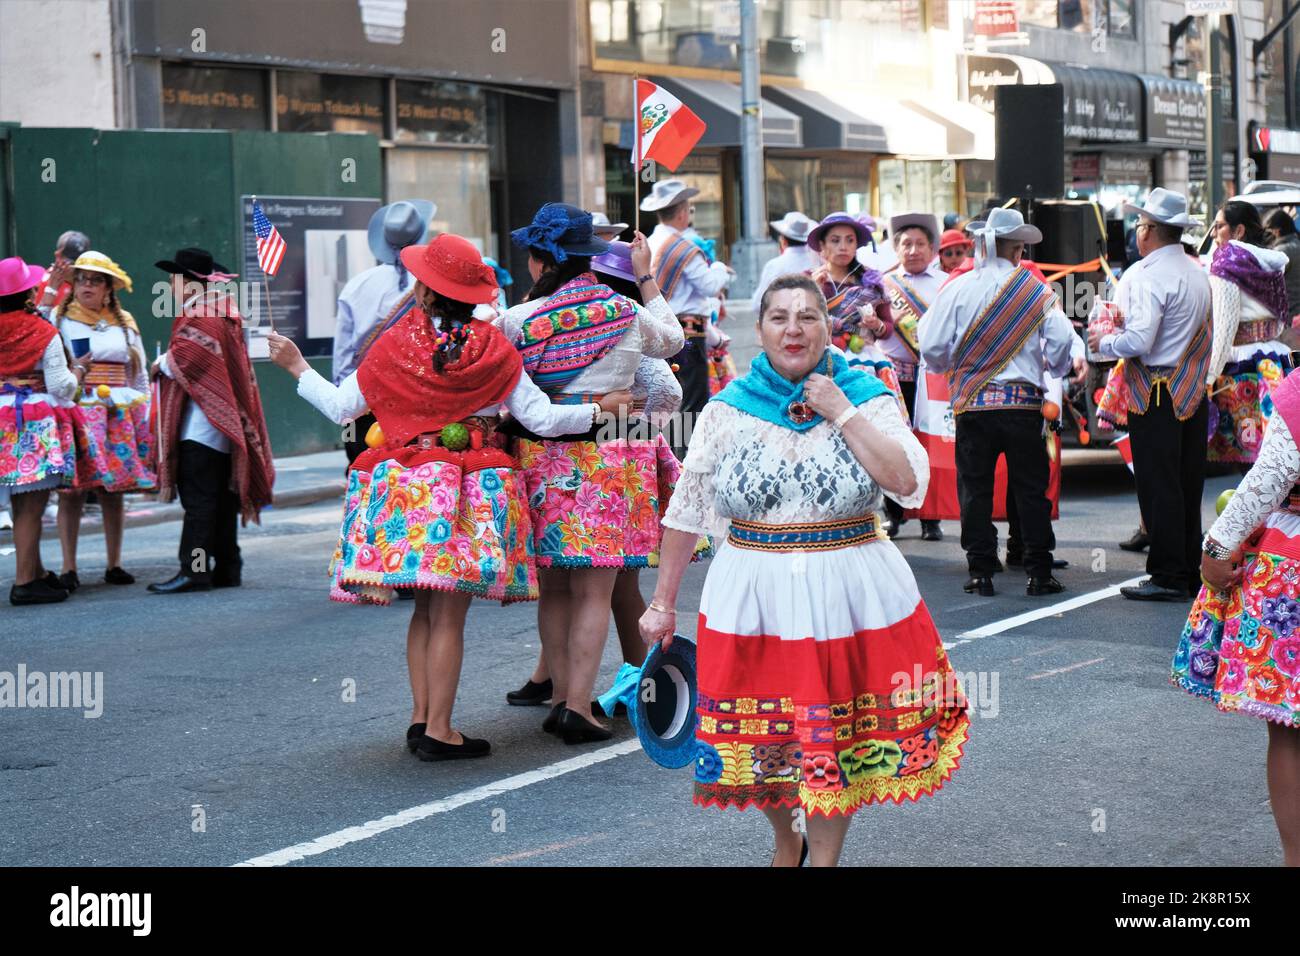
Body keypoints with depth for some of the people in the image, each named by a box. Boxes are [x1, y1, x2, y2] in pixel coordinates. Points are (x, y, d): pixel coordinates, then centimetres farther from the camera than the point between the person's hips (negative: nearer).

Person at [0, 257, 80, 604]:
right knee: (32, 506, -4)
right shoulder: (44, 333, -10)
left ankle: (36, 572, 28)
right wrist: (78, 372, 10)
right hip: (38, 425, -6)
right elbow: (61, 386, -9)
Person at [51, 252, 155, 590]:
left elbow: (140, 375, 19)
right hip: (75, 413, -3)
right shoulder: (59, 320, 6)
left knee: (113, 490, 3)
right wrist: (74, 368, -14)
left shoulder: (125, 324, 16)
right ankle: (69, 568, -3)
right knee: (74, 489, -7)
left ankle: (114, 565, 11)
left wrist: (145, 417, 15)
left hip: (119, 415, 3)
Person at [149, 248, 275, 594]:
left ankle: (194, 570, -11)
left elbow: (182, 362, -22)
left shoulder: (201, 319, -14)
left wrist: (161, 363, -1)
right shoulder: (225, 314, 17)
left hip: (200, 426, -10)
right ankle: (226, 568, 14)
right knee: (222, 498, 10)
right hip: (224, 423, 10)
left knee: (197, 499, -10)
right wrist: (169, 361, 10)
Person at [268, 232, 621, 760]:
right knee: (449, 615, 1)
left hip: (407, 491, 2)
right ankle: (438, 731, 3)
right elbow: (542, 419, -4)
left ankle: (420, 718, 17)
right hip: (474, 492, -2)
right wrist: (599, 409, 11)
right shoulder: (492, 349, -4)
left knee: (425, 610, 15)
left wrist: (297, 367, 22)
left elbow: (341, 407, 7)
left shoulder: (393, 347, -2)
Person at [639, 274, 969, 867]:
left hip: (849, 596, -1)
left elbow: (907, 482, -15)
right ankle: (785, 841, 35)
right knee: (762, 738, 8)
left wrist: (841, 413, -14)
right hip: (754, 596, 1)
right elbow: (685, 511, 6)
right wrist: (663, 602, 6)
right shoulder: (728, 410, 1)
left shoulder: (867, 398, -1)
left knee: (836, 738, 5)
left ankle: (824, 858, 20)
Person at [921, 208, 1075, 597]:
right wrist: (1054, 370, 16)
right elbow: (1062, 342, -6)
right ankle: (1039, 572, 8)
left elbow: (932, 349, -5)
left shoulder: (957, 288, -4)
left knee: (975, 488, 7)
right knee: (1031, 488, 7)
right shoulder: (1036, 290, -2)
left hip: (972, 404, 0)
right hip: (1024, 403, 0)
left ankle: (981, 573, 8)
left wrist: (950, 368, 17)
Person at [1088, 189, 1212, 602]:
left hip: (1156, 393, -8)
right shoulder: (1197, 274, 13)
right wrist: (1122, 322, 17)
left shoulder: (1146, 275, -16)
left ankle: (1168, 577, -2)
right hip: (1193, 392, 8)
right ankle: (1191, 572, 17)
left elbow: (1139, 341, -23)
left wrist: (1103, 341, -4)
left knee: (1158, 487, -4)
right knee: (1187, 485, 12)